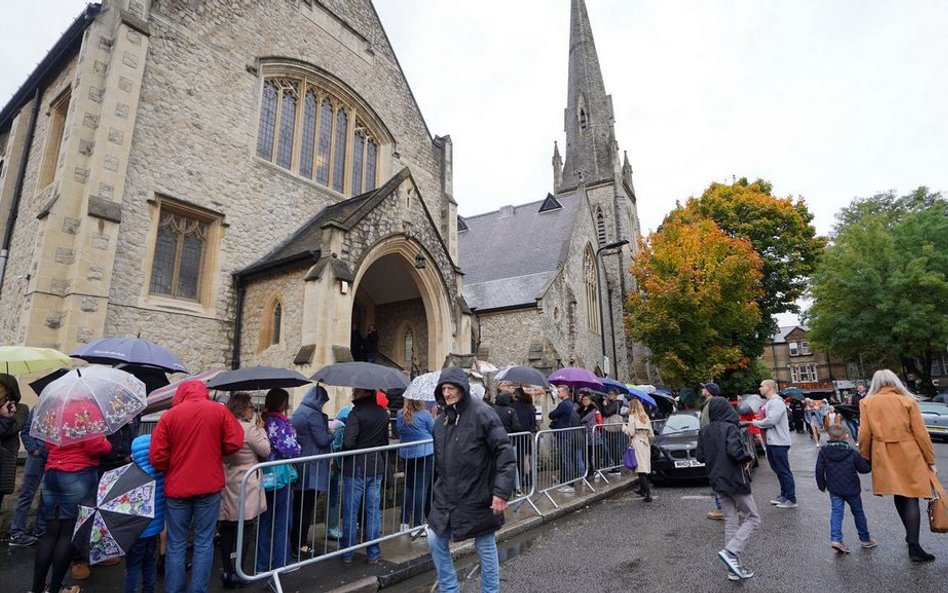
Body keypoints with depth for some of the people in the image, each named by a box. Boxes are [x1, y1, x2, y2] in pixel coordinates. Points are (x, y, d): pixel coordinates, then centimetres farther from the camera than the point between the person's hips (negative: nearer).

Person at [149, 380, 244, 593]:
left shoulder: (169, 415, -3)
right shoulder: (219, 410, -3)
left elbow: (156, 456, -4)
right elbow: (234, 442, -6)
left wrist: (170, 471, 14)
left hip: (177, 487, 1)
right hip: (210, 486, 0)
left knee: (176, 545, 12)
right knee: (204, 542, 8)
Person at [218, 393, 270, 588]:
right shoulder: (249, 427, -15)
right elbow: (265, 451, -8)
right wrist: (261, 428, 0)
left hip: (227, 486, 7)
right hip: (245, 488, -6)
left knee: (227, 531, 13)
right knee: (244, 531, 4)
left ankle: (227, 572, 20)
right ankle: (236, 573, 9)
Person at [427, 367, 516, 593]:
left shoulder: (482, 413, -18)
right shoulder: (442, 419, 5)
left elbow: (505, 453, -20)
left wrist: (502, 492, -23)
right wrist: (439, 487, 18)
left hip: (478, 498, -6)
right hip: (446, 497, 7)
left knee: (485, 549, 10)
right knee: (436, 541, 12)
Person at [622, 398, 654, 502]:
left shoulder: (632, 417, -7)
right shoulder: (646, 417, 12)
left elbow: (631, 432, -11)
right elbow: (651, 434, 11)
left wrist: (624, 428, 5)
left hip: (637, 443, -7)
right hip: (645, 443, 7)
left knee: (641, 468, -8)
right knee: (645, 467, 15)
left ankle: (648, 493, -15)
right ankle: (642, 489, 27)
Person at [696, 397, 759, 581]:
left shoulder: (704, 431, 3)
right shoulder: (730, 427, -14)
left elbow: (699, 456, 3)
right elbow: (734, 451, -28)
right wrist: (748, 457, -8)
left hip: (718, 481, 6)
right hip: (735, 480, -6)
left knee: (731, 522, 12)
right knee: (753, 518, 8)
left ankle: (735, 568, 14)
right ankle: (731, 552, -8)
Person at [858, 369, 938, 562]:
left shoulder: (867, 402, 0)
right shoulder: (907, 400, -2)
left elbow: (864, 434, -2)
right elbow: (921, 433, -2)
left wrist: (864, 459, 9)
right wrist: (930, 460, 6)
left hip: (885, 458, 1)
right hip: (909, 456, -1)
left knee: (899, 495, 17)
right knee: (911, 498, 0)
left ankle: (911, 537, 30)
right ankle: (914, 547, -6)